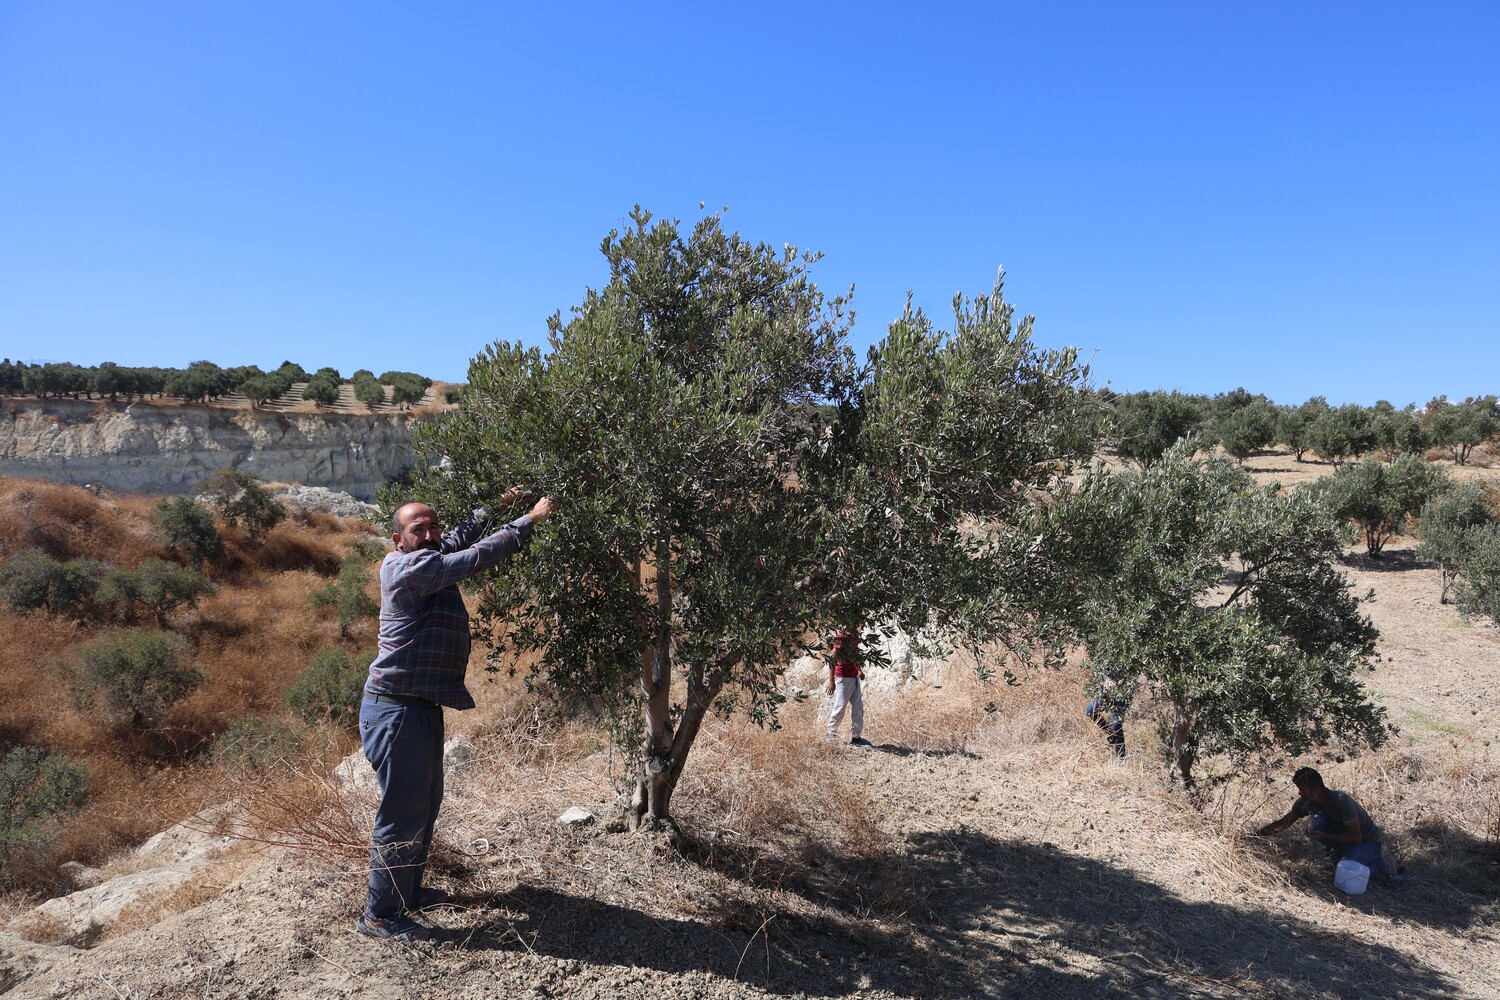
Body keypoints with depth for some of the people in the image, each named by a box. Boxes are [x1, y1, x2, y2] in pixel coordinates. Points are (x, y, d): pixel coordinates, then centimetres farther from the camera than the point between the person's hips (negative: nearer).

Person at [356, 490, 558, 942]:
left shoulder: (429, 563, 9)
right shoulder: (411, 567, -18)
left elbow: (458, 540, 28)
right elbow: (477, 557, -22)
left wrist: (494, 507, 23)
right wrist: (530, 519, -17)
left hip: (421, 708, 11)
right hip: (397, 711, -11)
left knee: (425, 803, 21)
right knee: (403, 812, -2)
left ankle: (408, 890, 36)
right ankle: (380, 914, 11)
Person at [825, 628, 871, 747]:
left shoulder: (854, 635, 8)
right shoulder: (842, 636, -18)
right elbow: (833, 659, -19)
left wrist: (859, 670, 16)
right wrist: (831, 681, -21)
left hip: (854, 677, 9)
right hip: (843, 678, -9)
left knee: (858, 708, 10)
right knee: (840, 707, -2)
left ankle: (856, 737, 17)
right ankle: (831, 734, 13)